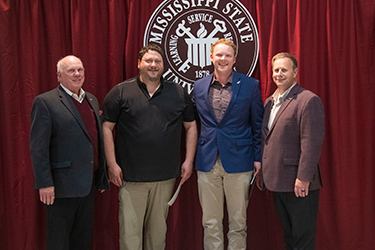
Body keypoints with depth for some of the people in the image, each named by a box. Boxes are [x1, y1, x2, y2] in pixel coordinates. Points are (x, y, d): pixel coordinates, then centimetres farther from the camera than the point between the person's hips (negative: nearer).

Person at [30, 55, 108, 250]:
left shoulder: (92, 100, 12)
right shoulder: (45, 102, -9)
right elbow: (38, 148, -13)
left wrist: (102, 176, 14)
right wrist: (44, 183, -17)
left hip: (89, 183, 6)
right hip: (62, 185, -6)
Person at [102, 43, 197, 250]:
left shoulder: (178, 93, 8)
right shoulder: (121, 92, 0)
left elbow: (191, 126, 13)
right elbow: (106, 127, -1)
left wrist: (189, 160, 6)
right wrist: (112, 164, -6)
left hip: (166, 176, 3)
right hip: (130, 176, -2)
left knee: (158, 226, 13)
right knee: (130, 227, -1)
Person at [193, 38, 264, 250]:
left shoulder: (250, 85, 0)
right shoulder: (199, 86, 8)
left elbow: (258, 125, 3)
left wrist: (258, 157, -1)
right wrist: (194, 157, 11)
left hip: (238, 161, -2)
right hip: (208, 162, 2)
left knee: (238, 221, 7)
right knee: (210, 222, 9)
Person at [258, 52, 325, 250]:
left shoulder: (308, 100, -12)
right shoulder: (269, 102, 14)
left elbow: (312, 143, -18)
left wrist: (303, 178, -21)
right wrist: (262, 172, 16)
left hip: (298, 184, -8)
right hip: (278, 182, 8)